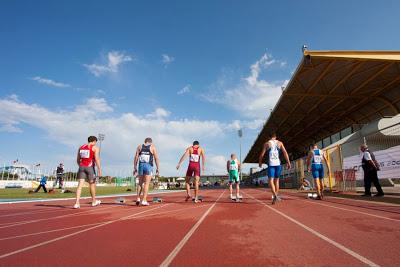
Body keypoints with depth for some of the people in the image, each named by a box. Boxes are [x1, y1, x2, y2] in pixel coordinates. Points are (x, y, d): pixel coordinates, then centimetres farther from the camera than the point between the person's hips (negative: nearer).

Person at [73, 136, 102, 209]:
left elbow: (78, 160, 19)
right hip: (90, 167, -4)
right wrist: (99, 169, -14)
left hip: (81, 167, 4)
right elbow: (97, 159, -13)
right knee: (92, 184, 10)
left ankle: (77, 203, -10)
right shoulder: (95, 148, -1)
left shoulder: (81, 147, 16)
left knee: (80, 184, 0)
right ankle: (94, 201, 23)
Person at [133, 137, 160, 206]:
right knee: (146, 183, 0)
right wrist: (158, 168, 1)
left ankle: (138, 198, 9)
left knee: (140, 183, 16)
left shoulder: (139, 146, 12)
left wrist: (135, 168, 8)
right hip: (149, 166, -3)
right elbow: (156, 158, -2)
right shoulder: (152, 147, 5)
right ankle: (144, 200, -2)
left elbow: (136, 158, 5)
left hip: (141, 165, 3)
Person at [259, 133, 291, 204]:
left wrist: (260, 162, 16)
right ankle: (276, 195, 21)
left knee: (271, 180, -5)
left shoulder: (267, 143, 3)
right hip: (278, 163, 3)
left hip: (271, 164, -3)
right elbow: (285, 153, 2)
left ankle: (275, 195, -23)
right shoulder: (280, 143, 9)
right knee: (276, 180, 16)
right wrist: (288, 162, 6)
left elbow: (262, 154, 2)